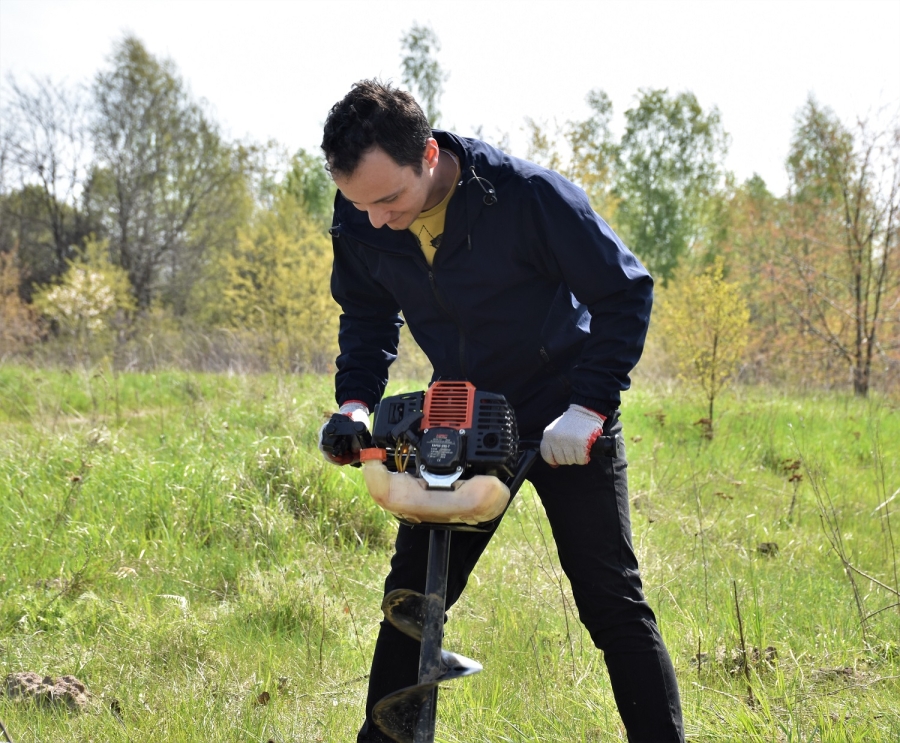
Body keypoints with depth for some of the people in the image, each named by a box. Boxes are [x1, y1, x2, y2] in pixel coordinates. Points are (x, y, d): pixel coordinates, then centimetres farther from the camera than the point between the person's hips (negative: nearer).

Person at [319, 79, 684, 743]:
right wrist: (356, 399, -7)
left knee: (612, 602, -5)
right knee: (410, 596, 4)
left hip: (565, 421, -4)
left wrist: (590, 407, -24)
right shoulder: (360, 222, -11)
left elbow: (626, 291, -17)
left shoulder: (528, 195, -26)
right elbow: (368, 314, 9)